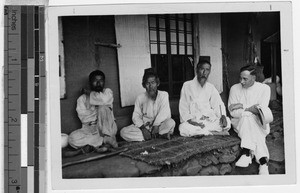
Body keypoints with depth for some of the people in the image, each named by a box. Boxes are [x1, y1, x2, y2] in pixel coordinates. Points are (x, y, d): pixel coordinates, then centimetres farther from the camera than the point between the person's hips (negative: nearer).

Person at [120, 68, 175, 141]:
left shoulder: (164, 95, -6)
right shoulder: (140, 98, -1)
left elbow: (164, 113, -15)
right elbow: (136, 116, -3)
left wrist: (156, 125, -27)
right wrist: (143, 128, -19)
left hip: (160, 125, -3)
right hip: (144, 126, 4)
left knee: (171, 122, -36)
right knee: (123, 132, -23)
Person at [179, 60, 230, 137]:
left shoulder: (211, 88, 11)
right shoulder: (187, 85, -1)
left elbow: (218, 104, 9)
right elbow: (183, 108, -3)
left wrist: (223, 116, -13)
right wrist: (190, 120, -19)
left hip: (209, 120, 3)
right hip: (193, 121, -2)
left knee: (227, 121, -22)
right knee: (184, 128, -35)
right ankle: (215, 132, -24)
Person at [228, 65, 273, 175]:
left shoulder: (264, 88, 0)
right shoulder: (234, 88, 3)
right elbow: (233, 112, -5)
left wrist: (242, 107, -11)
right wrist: (251, 109, -14)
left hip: (259, 124, -1)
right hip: (239, 123, 1)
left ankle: (247, 153, -43)